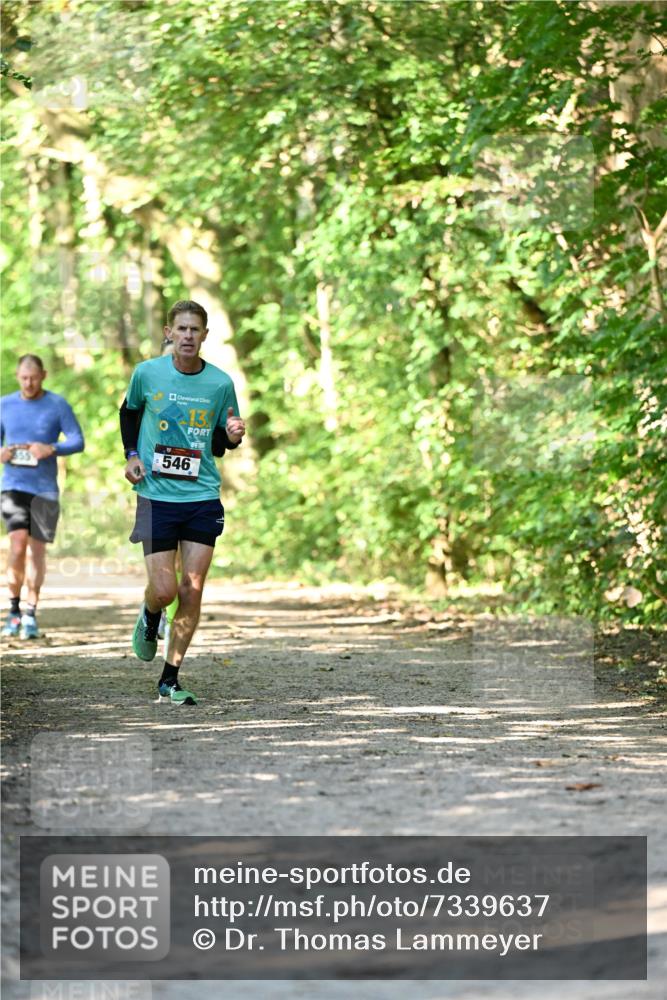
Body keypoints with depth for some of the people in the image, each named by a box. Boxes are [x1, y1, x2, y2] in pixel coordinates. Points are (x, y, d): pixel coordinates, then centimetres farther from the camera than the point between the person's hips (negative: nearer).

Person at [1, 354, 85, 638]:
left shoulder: (58, 405, 1)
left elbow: (78, 441, -2)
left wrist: (51, 449, -21)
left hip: (45, 488, 0)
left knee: (36, 549, 2)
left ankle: (31, 614, 13)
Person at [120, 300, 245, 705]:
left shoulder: (220, 383, -1)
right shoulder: (147, 373, -2)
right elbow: (129, 411, 17)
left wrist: (234, 436, -11)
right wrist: (132, 454, 4)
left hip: (203, 496, 1)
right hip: (156, 495, -1)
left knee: (192, 590, -3)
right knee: (163, 590, -8)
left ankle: (170, 680, 9)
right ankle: (150, 620, 31)